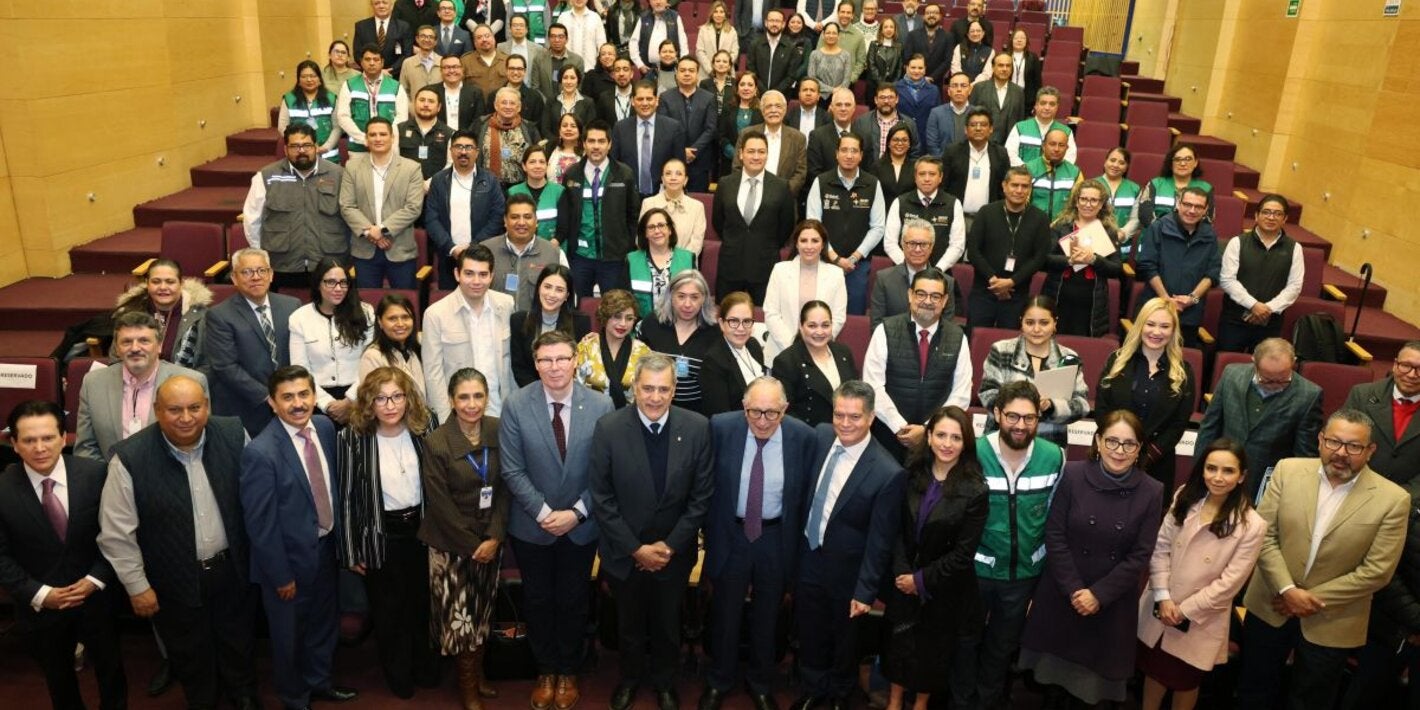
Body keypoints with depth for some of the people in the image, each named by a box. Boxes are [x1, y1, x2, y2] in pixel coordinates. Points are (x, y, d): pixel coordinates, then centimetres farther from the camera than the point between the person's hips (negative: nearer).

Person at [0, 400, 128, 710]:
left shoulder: (95, 474, -14)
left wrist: (96, 580, -14)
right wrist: (39, 594, -15)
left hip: (96, 597, 0)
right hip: (39, 607, 0)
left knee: (110, 670, 21)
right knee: (58, 681, 23)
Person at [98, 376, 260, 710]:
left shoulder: (235, 434, -15)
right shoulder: (130, 458, -22)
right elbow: (116, 533, -13)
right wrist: (137, 586, -8)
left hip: (232, 567, 2)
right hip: (175, 579, -2)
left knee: (238, 641, 24)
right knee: (190, 654, 21)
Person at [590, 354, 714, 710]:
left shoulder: (697, 428, -14)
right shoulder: (608, 428, -17)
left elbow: (701, 496, -8)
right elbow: (601, 497, -12)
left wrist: (671, 545, -12)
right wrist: (636, 548, -14)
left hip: (674, 552, 1)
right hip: (625, 551, 0)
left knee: (668, 624, 21)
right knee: (629, 624, 22)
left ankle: (664, 681, 48)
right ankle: (630, 678, 49)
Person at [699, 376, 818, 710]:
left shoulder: (803, 436, -15)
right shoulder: (721, 427, -16)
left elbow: (806, 494, -4)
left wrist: (797, 538, 0)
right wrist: (708, 529, -1)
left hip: (777, 538, 1)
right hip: (730, 533, 0)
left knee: (766, 616, 19)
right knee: (725, 613, 17)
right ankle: (718, 682, 41)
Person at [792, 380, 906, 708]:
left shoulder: (888, 473, -26)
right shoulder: (822, 437, -10)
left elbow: (879, 541, -19)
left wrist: (866, 591, -15)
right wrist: (795, 542, 7)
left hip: (845, 571, -4)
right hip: (808, 558, 4)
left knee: (844, 638, 22)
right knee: (809, 634, 23)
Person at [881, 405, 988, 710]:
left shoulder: (975, 490, -18)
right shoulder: (912, 473, -7)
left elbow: (963, 553, -16)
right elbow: (897, 528, -3)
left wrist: (922, 580, -14)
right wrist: (901, 571, -13)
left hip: (944, 588, -2)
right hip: (905, 579, 3)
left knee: (933, 649, 17)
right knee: (898, 643, 15)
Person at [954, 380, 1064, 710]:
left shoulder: (1054, 457, -10)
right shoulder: (974, 453, -16)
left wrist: (1045, 567, 7)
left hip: (1025, 572, 2)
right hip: (977, 568, -2)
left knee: (1003, 645, 21)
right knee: (966, 639, 15)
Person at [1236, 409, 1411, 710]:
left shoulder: (1393, 500, -12)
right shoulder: (1288, 471, -6)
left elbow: (1376, 571, -12)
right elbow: (1263, 535, -7)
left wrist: (1315, 598, -13)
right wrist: (1287, 590, -17)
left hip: (1331, 624, -2)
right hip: (1270, 607, 2)